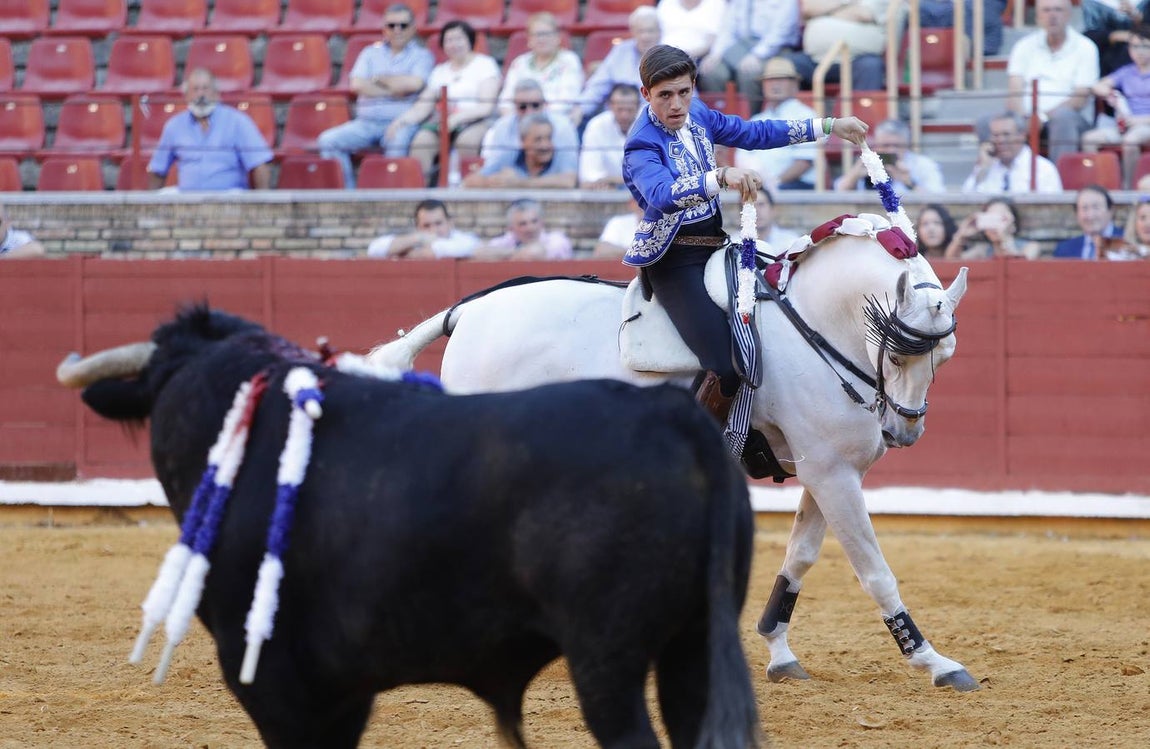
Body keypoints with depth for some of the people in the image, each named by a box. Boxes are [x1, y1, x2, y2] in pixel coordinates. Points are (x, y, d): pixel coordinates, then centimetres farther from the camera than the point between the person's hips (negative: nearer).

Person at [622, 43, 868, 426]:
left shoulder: (696, 114, 5)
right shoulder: (642, 145, -19)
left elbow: (754, 133, 15)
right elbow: (661, 194, -38)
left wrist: (829, 127, 14)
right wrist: (722, 176, -51)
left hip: (713, 245, 9)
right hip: (674, 260, -9)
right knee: (726, 369, -24)